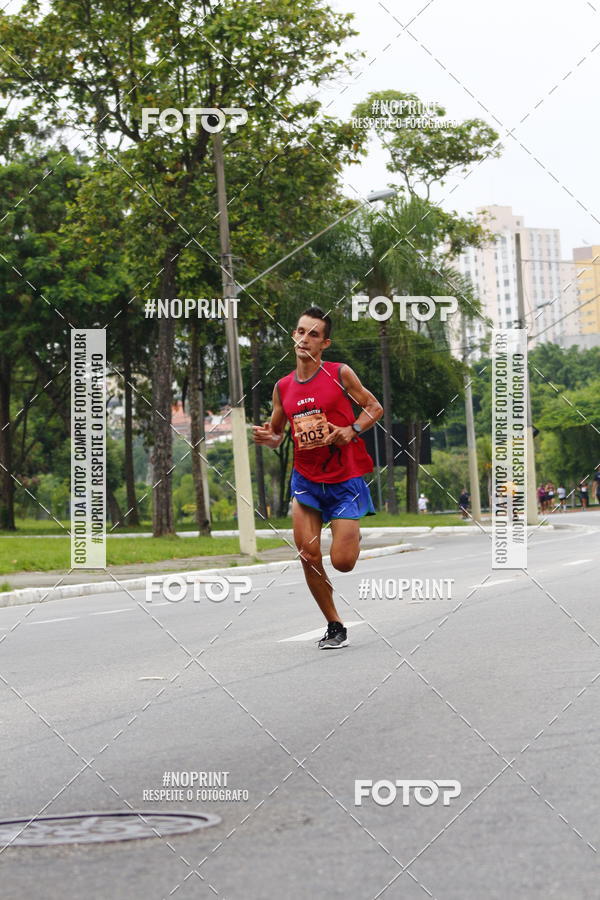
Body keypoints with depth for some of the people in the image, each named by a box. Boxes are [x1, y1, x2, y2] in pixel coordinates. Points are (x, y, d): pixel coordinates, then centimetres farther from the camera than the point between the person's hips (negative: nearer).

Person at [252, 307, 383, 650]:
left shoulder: (340, 374, -5)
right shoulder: (283, 387, 5)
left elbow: (375, 408, 2)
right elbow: (277, 434, 17)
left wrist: (352, 430, -16)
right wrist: (268, 437, -7)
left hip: (345, 480, -3)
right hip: (306, 479, 3)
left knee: (342, 562, -9)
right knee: (308, 554, -9)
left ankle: (353, 536, 29)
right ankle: (335, 626, 8)